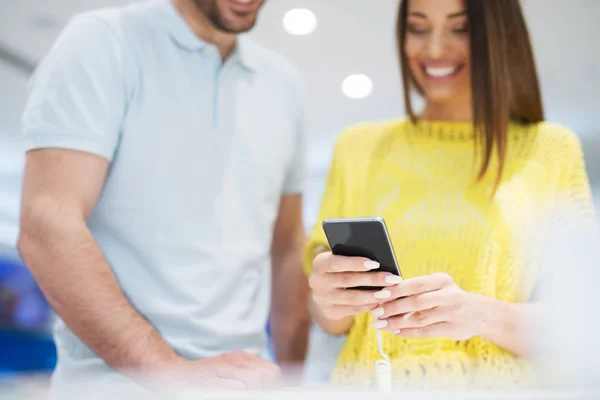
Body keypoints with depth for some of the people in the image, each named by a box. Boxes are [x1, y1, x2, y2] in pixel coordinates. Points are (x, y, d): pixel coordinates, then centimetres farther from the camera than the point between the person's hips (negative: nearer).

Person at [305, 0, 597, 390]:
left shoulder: (552, 149, 1)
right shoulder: (358, 147, 6)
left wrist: (480, 314, -20)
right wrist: (328, 302, -12)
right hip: (370, 378, 3)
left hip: (498, 380, -2)